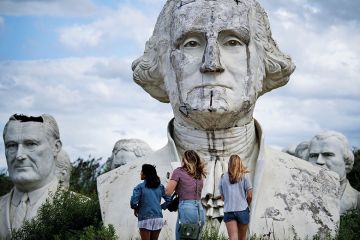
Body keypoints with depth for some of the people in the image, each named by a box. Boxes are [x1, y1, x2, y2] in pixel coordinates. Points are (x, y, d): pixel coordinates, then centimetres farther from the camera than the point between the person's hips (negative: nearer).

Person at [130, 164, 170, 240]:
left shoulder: (140, 187, -5)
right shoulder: (160, 186, 7)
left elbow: (133, 202, -15)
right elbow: (168, 200, 4)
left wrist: (136, 209, 6)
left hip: (145, 219, -4)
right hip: (158, 218, 4)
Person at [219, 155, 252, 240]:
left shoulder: (223, 178, 7)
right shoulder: (245, 176, 0)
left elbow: (223, 197, 10)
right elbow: (249, 195, -2)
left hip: (228, 211, 1)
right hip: (242, 210, -1)